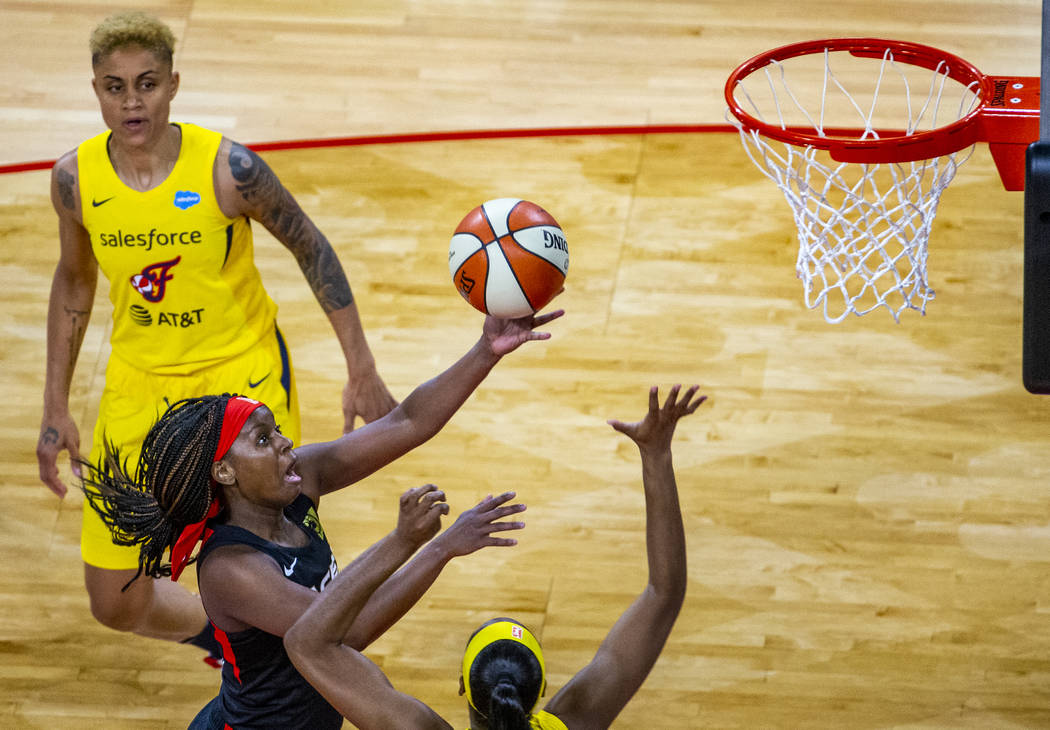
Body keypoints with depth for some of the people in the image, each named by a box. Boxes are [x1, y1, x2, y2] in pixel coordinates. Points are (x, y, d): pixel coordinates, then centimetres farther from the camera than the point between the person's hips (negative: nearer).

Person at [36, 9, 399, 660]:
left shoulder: (227, 168, -20)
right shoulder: (75, 179, -10)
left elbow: (312, 250, -6)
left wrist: (363, 372, -6)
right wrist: (56, 409, 10)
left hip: (242, 369, -3)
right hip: (139, 381, 3)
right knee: (117, 604, 5)